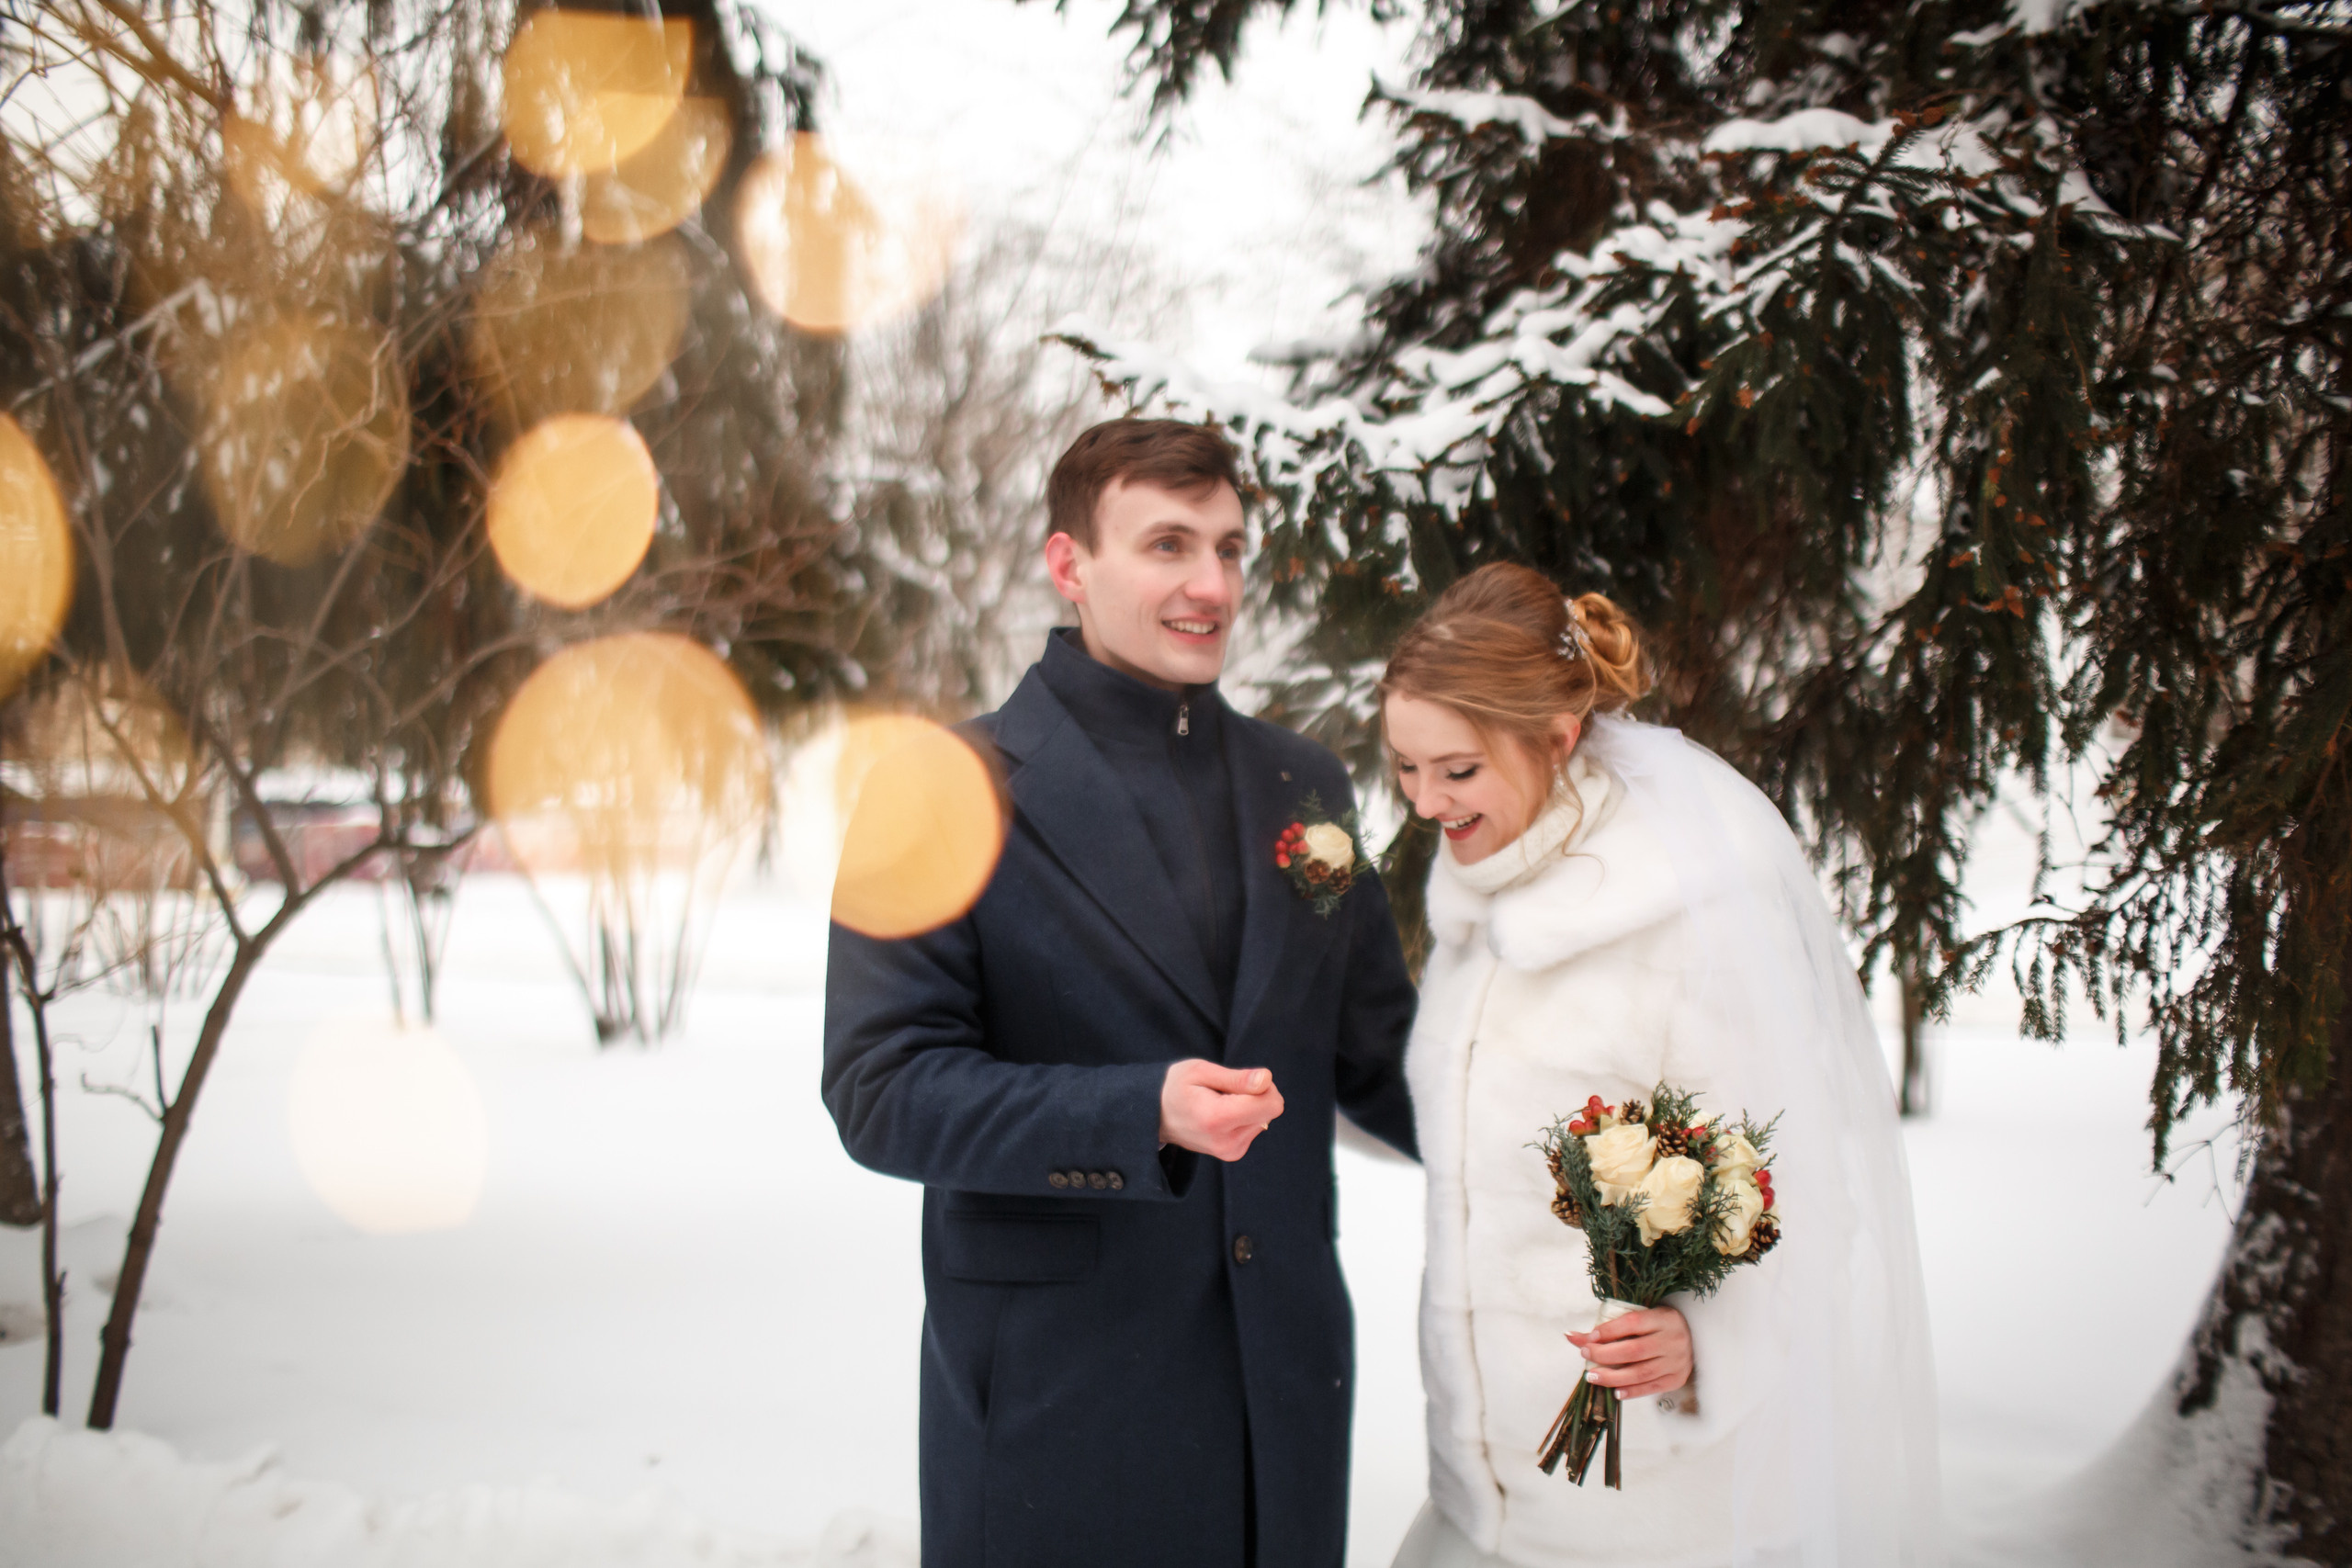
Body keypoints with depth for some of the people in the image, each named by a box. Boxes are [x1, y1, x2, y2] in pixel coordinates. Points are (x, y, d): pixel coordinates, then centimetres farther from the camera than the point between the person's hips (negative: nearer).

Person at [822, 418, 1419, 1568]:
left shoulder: (1304, 787, 10)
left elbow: (1375, 1054, 15)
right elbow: (878, 1091, -13)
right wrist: (1143, 1113, -25)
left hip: (1286, 1386, 5)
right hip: (1057, 1401, -5)